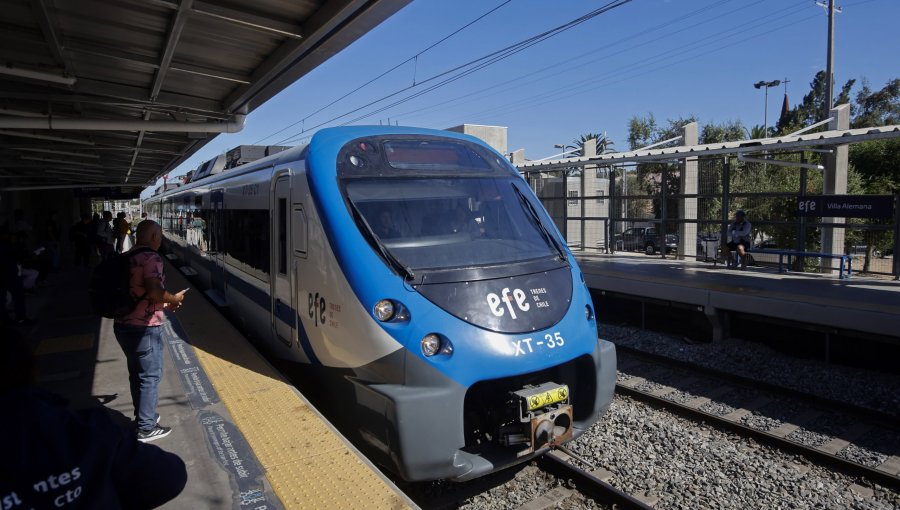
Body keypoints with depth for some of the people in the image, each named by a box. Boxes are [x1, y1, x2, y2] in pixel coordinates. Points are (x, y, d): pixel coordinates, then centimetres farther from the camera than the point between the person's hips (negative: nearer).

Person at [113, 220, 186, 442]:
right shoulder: (151, 258, -16)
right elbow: (154, 291, -28)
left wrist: (163, 304, 18)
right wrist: (174, 299, -9)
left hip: (124, 324, 9)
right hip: (144, 328, -9)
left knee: (137, 373, 21)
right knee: (150, 376, 4)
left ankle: (143, 416, 36)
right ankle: (146, 428, 13)